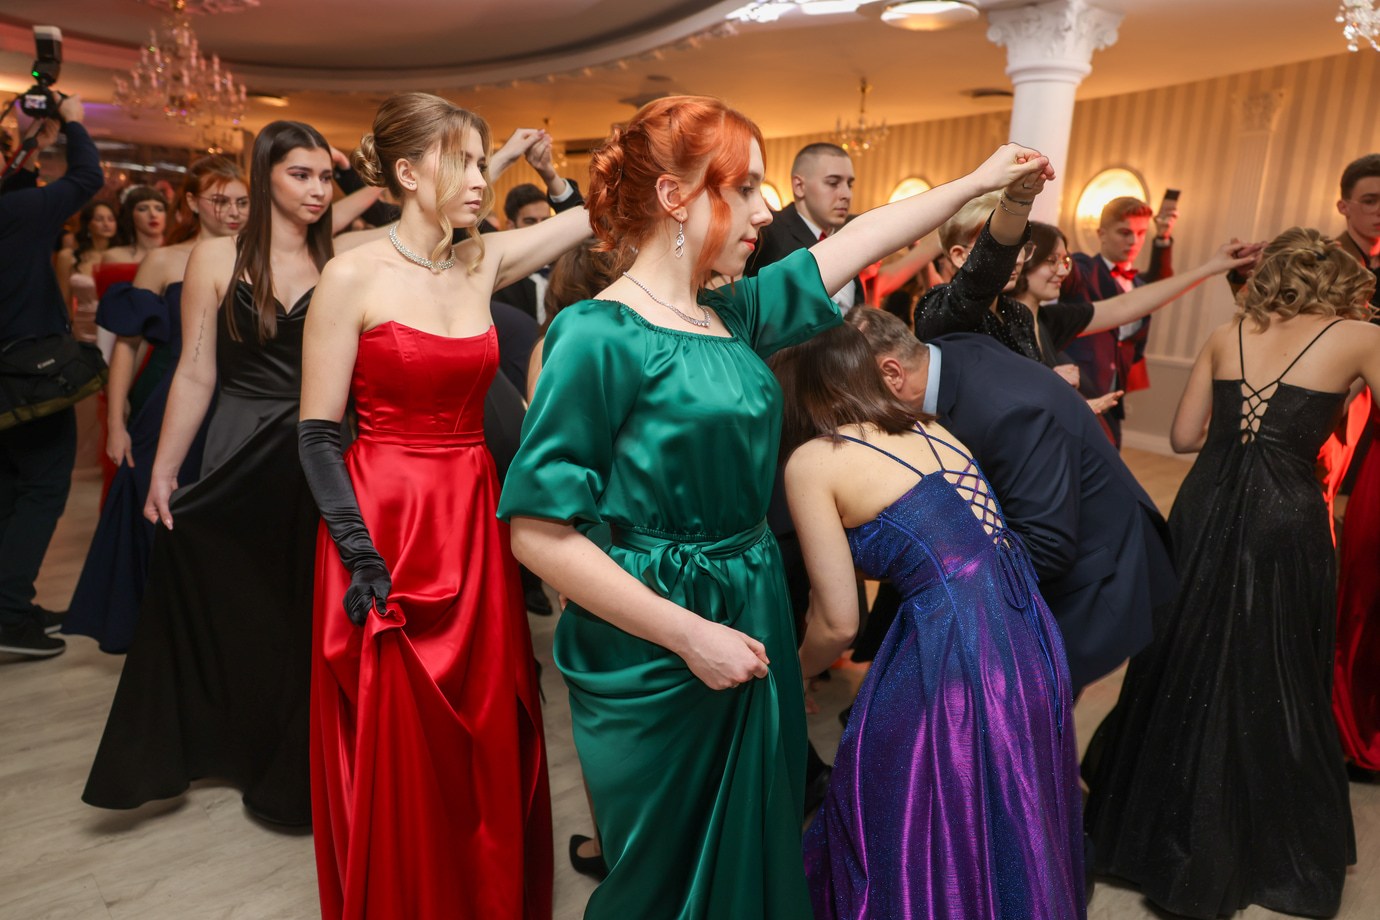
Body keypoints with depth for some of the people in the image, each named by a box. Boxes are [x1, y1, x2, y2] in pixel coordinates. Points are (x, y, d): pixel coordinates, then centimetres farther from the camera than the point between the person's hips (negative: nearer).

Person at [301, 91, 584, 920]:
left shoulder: (485, 262, 6)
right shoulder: (354, 276, -8)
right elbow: (317, 434, -9)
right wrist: (359, 556, -15)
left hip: (475, 522, 5)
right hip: (385, 521, -5)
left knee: (485, 739, 14)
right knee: (394, 750, 7)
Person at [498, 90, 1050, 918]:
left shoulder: (732, 313, 4)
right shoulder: (601, 336, -18)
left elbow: (858, 243, 16)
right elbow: (539, 533, -20)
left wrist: (979, 181, 25)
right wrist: (689, 635, -19)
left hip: (753, 624, 7)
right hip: (656, 659, -7)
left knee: (756, 849, 22)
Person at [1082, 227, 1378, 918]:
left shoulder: (1226, 336, 7)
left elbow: (1182, 436, 8)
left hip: (1207, 509, 3)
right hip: (1285, 519, -3)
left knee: (1185, 666, 17)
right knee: (1270, 682, 12)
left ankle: (1162, 826, 35)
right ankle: (1265, 846, 30)